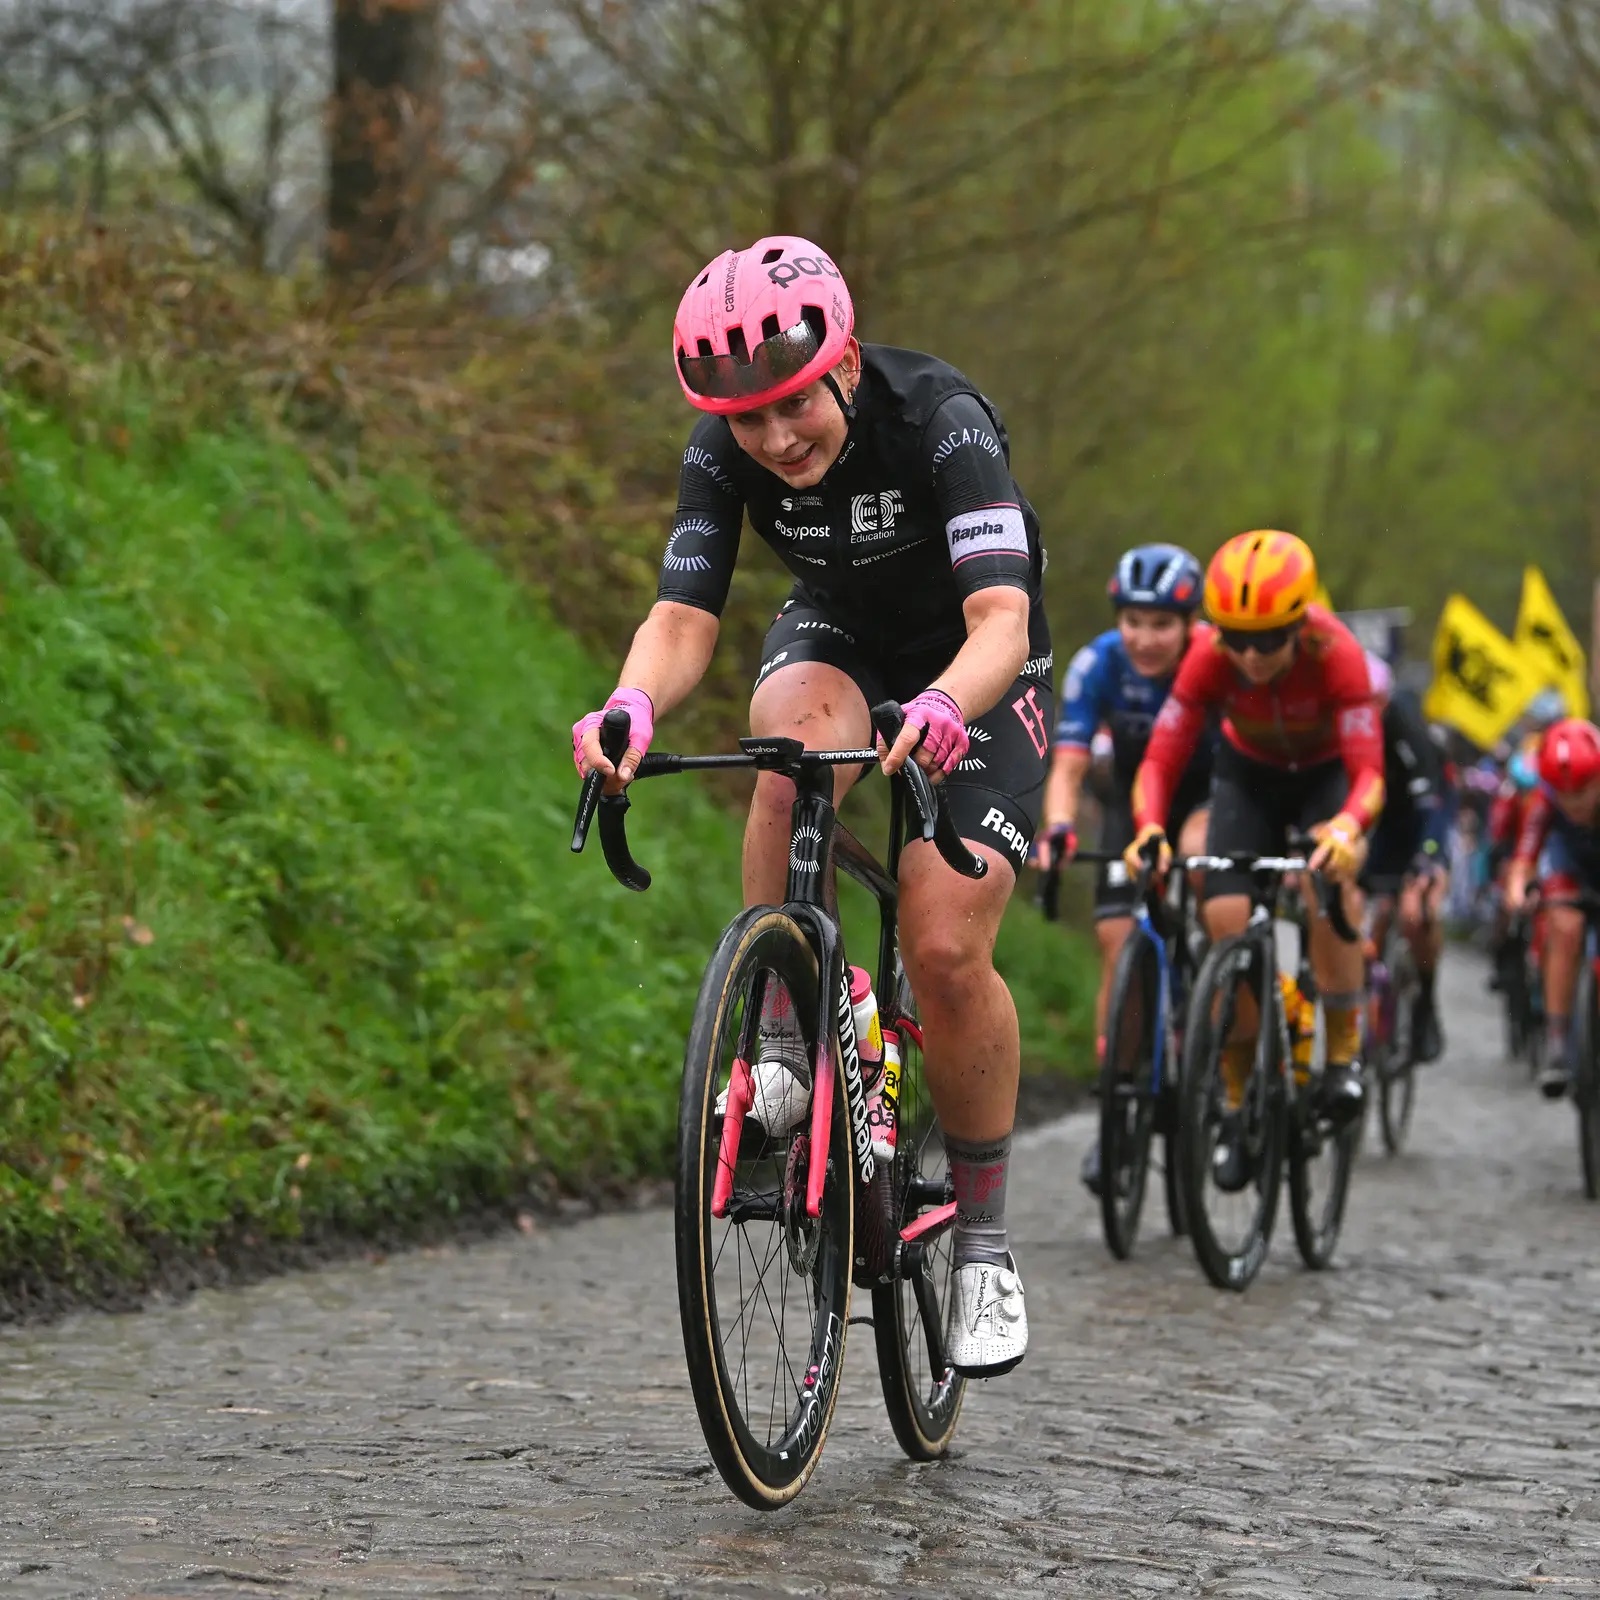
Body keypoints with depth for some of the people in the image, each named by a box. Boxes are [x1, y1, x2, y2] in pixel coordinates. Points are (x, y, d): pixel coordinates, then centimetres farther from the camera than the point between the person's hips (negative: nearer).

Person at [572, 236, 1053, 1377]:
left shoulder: (939, 417, -32)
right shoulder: (725, 449, -21)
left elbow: (1000, 615, -42)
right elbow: (684, 614, -27)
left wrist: (943, 708, -63)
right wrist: (634, 706, -49)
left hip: (972, 668, -3)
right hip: (838, 639, 3)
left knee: (946, 950, -18)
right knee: (798, 744, -36)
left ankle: (984, 1239, 1)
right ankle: (781, 1043, -23)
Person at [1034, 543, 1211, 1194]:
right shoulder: (1098, 664, -24)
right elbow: (1068, 763, -27)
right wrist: (1057, 829, -47)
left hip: (1210, 792, -2)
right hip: (1134, 797, 2)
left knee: (1199, 854, -35)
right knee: (1120, 944, -10)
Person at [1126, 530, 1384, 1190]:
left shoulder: (1335, 654, -35)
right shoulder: (1211, 659, -29)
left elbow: (1368, 774, -38)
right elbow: (1160, 761, -29)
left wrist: (1347, 829, -60)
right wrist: (1149, 828, -49)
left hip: (1326, 773, -2)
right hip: (1248, 775, 2)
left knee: (1330, 872, -33)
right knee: (1226, 920, -16)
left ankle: (1344, 1049, -17)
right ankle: (1237, 1101, 1)